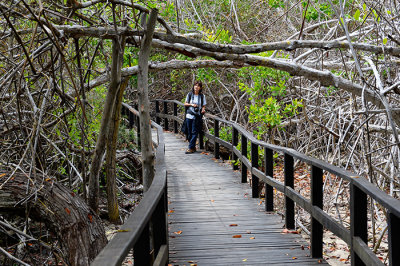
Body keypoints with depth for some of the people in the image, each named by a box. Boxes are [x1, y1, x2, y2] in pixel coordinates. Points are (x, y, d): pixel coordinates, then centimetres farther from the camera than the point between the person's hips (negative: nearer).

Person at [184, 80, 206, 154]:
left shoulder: (202, 96, 2)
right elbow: (185, 104, 10)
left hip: (197, 117, -2)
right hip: (189, 115, 2)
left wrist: (203, 110, -15)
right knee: (189, 132, 5)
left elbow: (203, 106, 7)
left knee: (194, 132, -7)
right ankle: (193, 147, 17)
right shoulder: (189, 94, 4)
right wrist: (191, 104, -8)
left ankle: (191, 148, -7)